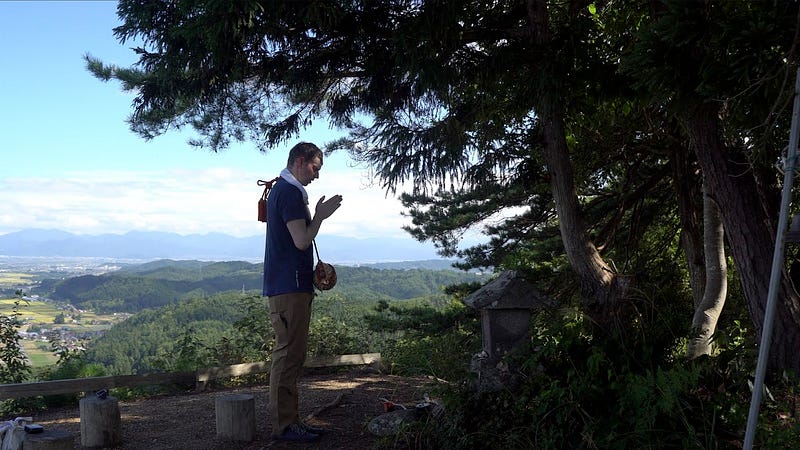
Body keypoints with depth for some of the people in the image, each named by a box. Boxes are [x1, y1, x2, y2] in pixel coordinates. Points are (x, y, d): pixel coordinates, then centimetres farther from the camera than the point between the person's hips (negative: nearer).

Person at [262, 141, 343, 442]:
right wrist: (320, 215, -5)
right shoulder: (290, 192, -12)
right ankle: (283, 425, -2)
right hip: (290, 285, -11)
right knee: (288, 354, -8)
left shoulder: (282, 190, 21)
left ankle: (289, 420, 17)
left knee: (292, 354, 12)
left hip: (290, 285, 11)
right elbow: (302, 241, -17)